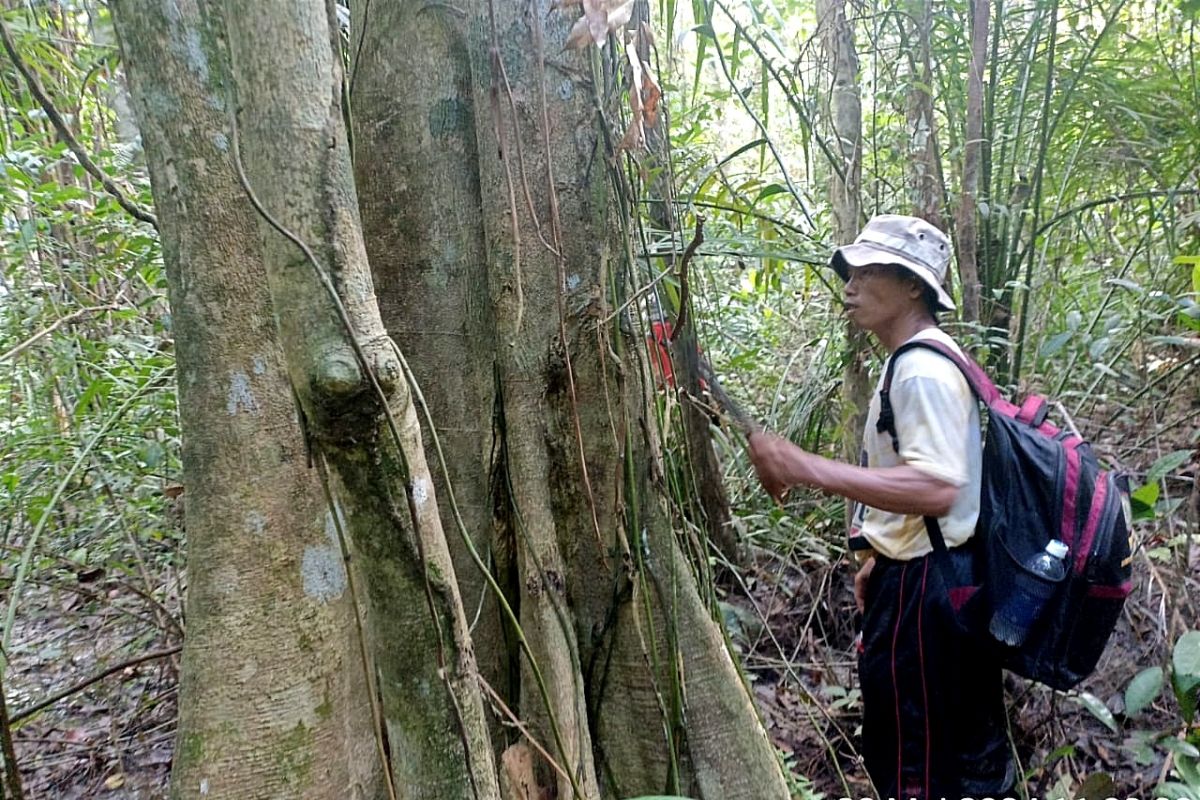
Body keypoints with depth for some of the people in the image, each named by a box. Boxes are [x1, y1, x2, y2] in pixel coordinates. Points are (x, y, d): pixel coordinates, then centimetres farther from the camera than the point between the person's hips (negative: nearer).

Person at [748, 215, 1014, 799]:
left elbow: (935, 490, -30)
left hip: (923, 585, -10)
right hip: (919, 574, 10)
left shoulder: (923, 368, -19)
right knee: (968, 750, 22)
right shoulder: (914, 361, 13)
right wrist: (879, 556, 17)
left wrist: (806, 468, -32)